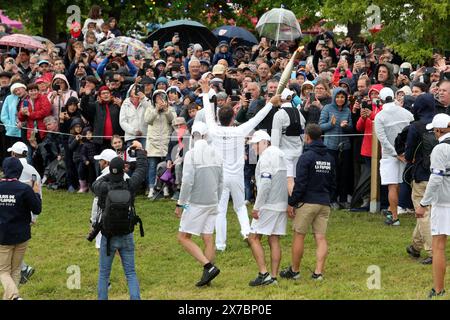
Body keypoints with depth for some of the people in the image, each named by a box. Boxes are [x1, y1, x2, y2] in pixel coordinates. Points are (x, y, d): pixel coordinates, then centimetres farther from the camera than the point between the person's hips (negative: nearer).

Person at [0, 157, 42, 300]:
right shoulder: (25, 189, -14)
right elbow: (37, 209, -6)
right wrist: (36, 194, 9)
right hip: (21, 235, 0)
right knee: (16, 269, 18)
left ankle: (14, 296, -19)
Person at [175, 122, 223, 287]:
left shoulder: (191, 154, -12)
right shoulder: (216, 154, 8)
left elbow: (187, 181, -18)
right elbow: (221, 182, 13)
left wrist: (180, 204, -11)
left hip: (196, 203, -7)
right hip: (212, 203, 7)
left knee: (183, 237, -1)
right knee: (208, 239, 9)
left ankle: (209, 267, -13)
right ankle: (207, 274, 8)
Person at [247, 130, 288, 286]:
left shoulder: (266, 157, -11)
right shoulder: (280, 155, 17)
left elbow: (265, 184, -19)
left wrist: (256, 207, -17)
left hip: (268, 205, -9)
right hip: (281, 205, 9)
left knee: (254, 237, -3)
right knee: (274, 240, 8)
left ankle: (263, 274, -9)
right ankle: (273, 277, 6)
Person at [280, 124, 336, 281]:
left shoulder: (306, 157, -11)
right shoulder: (329, 158, 11)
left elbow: (300, 184, -14)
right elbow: (332, 184, 17)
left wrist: (291, 203, -9)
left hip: (307, 202, -6)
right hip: (324, 203, 6)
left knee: (299, 236, 4)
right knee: (321, 238, 3)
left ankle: (294, 270, 11)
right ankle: (318, 272, -3)